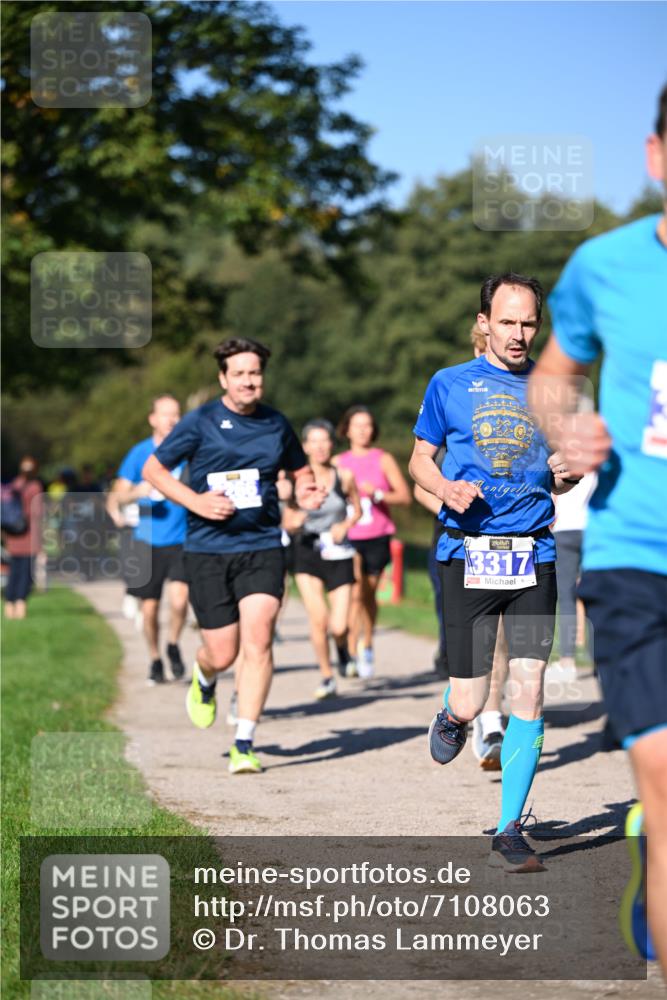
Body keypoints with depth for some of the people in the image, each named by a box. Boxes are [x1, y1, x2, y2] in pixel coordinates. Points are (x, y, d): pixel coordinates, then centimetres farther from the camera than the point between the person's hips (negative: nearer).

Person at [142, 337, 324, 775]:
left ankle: (244, 745, -9)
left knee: (258, 641, -15)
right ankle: (203, 679, 41)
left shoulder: (276, 424, 8)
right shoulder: (200, 422, -2)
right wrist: (195, 500, -11)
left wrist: (308, 491, 2)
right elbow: (153, 468, 3)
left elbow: (301, 468, 25)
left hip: (263, 546, 2)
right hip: (208, 548, -1)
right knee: (222, 654, 1)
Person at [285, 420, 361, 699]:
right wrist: (295, 522, -24)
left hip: (338, 553, 1)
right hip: (307, 553, 0)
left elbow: (357, 509, 13)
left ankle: (342, 648, 30)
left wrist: (346, 525, -7)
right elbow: (288, 524, -1)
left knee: (338, 626, -8)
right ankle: (327, 678, 6)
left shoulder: (345, 477, -3)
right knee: (318, 618, -14)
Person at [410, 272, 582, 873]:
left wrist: (565, 475, -5)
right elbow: (420, 459, 12)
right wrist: (445, 486, -9)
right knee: (470, 705, -4)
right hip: (468, 552, -1)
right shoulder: (450, 384, 6)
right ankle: (452, 717, 35)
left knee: (529, 689, -8)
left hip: (534, 554, 1)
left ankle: (509, 833, 2)